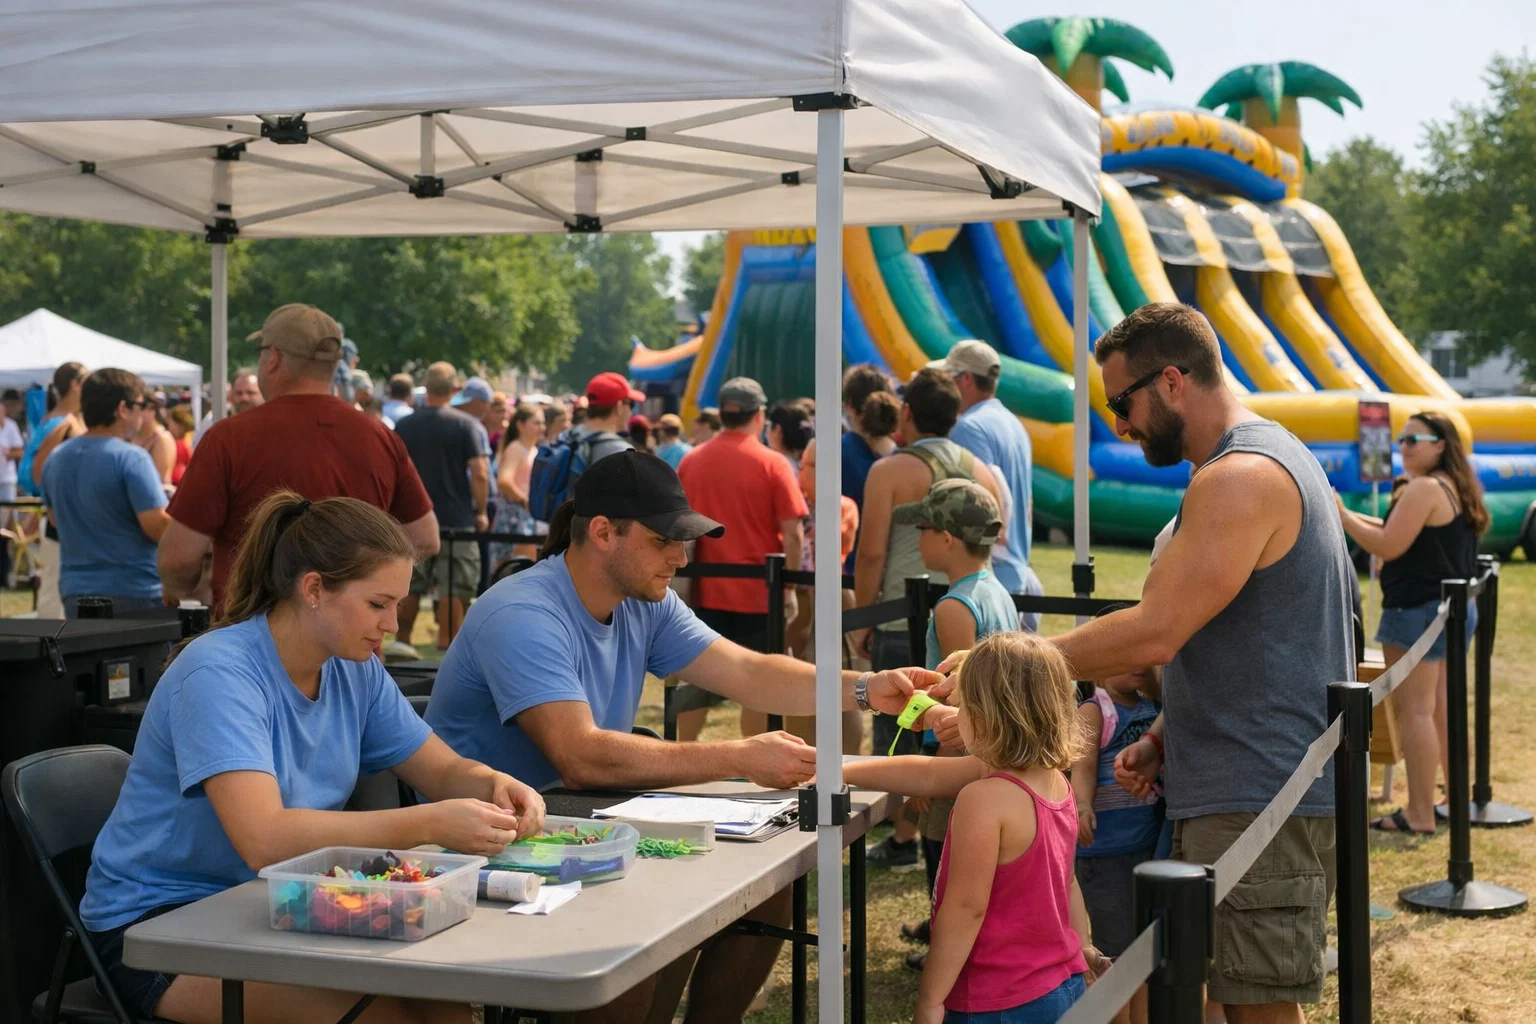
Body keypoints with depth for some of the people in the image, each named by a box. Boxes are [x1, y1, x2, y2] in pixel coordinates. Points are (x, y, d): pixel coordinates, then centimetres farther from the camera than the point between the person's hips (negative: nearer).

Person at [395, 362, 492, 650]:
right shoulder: (466, 425, -7)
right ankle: (446, 648, 0)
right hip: (456, 518, -4)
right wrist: (481, 512, -2)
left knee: (410, 585, 14)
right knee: (453, 589, 1)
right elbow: (480, 474, -13)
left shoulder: (404, 426, 5)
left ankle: (402, 642, 20)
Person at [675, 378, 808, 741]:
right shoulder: (772, 464, -9)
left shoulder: (691, 461, 3)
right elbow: (793, 534, -12)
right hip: (759, 593, -4)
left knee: (696, 681, 13)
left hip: (706, 590, 4)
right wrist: (789, 588, -3)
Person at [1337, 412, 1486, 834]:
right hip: (1455, 608, 10)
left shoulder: (1425, 488, -15)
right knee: (1440, 706, 18)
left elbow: (1389, 545, -19)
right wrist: (1347, 515, 13)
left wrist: (1342, 516, -11)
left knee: (1414, 709, -7)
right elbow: (1404, 531, 19)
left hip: (1418, 609, -10)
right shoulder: (1457, 489, 15)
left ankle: (1420, 814, -7)